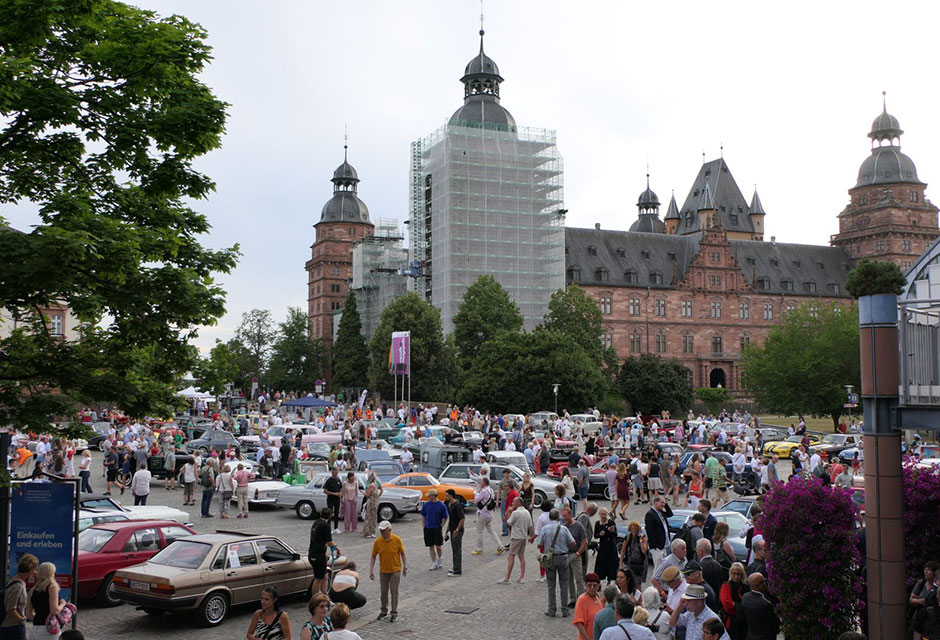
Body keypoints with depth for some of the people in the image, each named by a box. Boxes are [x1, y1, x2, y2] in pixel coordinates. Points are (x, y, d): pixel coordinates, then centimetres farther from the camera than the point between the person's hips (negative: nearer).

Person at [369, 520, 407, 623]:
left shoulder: (396, 539, -13)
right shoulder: (377, 541, -8)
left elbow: (402, 553, -2)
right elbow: (373, 557, -1)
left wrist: (405, 567, -3)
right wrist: (371, 570, -6)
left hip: (395, 570, -2)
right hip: (383, 570, 2)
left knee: (394, 592, 2)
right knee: (384, 591, 12)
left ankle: (394, 613, 12)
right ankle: (384, 610, 30)